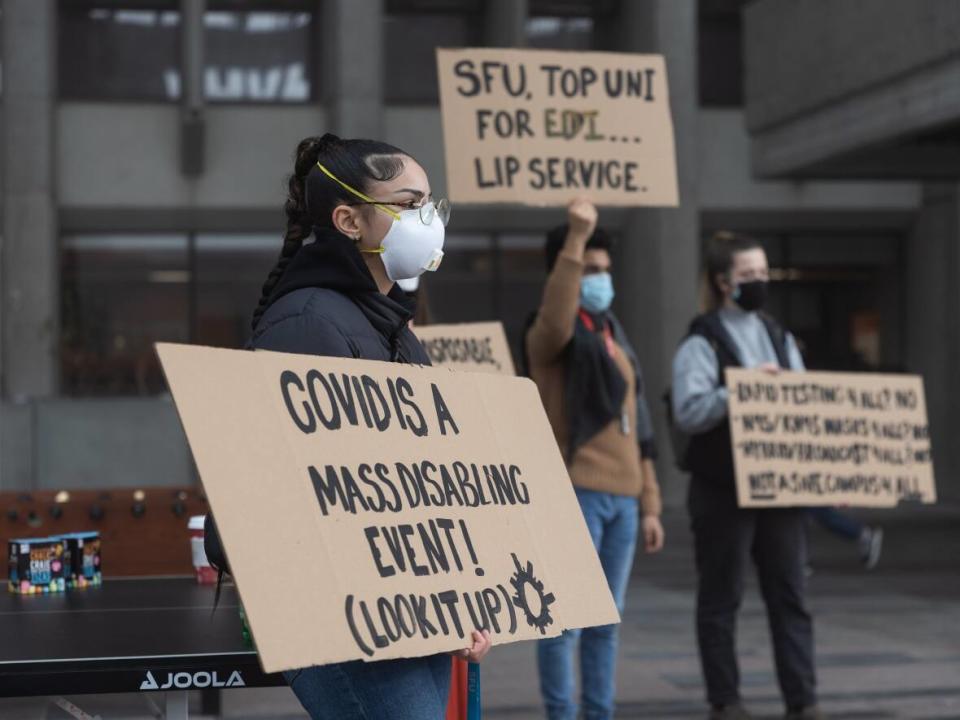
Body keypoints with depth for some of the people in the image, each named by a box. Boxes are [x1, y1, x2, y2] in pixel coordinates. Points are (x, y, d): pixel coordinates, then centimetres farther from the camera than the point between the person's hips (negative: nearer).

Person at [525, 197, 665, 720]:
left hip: (621, 496, 8)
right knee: (566, 618, -5)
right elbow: (555, 322, -32)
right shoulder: (549, 335, -4)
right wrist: (575, 240, -37)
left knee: (606, 622, 11)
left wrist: (650, 504, 19)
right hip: (576, 493, -8)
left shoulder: (613, 335, 20)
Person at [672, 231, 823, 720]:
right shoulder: (702, 344, -4)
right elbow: (689, 412, -17)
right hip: (722, 491, -5)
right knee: (721, 601, 4)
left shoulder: (781, 340, 14)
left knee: (791, 597, 4)